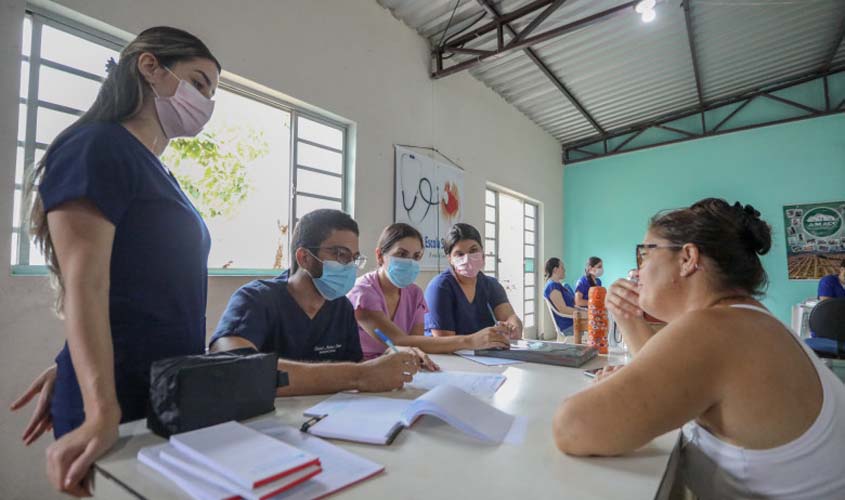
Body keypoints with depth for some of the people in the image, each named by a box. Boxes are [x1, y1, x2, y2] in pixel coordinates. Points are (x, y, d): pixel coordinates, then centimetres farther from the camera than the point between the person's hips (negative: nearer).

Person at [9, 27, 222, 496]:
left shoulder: (158, 172, 15)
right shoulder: (95, 147, -10)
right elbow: (85, 287, -21)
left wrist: (73, 369, 11)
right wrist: (102, 414, -28)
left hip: (170, 393, 8)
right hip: (123, 402, -8)